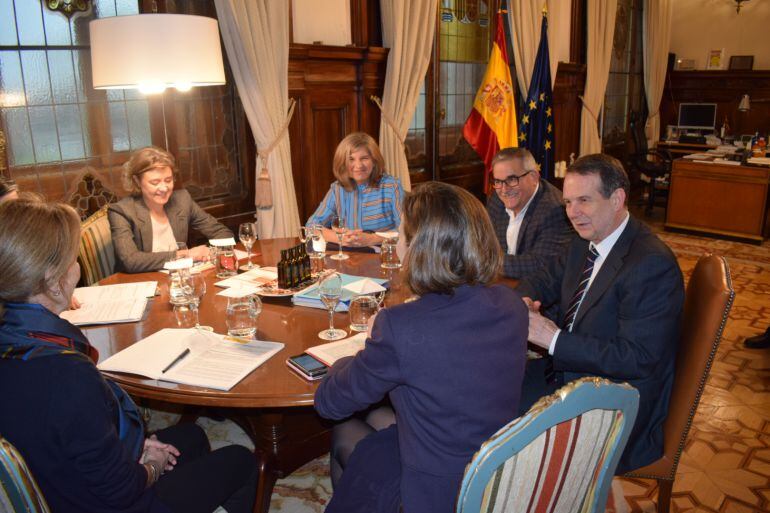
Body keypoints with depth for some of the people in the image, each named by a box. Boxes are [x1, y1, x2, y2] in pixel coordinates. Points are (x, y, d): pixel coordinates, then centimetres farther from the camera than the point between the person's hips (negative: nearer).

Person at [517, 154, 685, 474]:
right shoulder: (584, 244, 4)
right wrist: (525, 302, -9)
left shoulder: (653, 265, -23)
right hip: (567, 371, 8)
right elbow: (543, 281, 16)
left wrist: (554, 338, -28)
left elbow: (637, 359, -27)